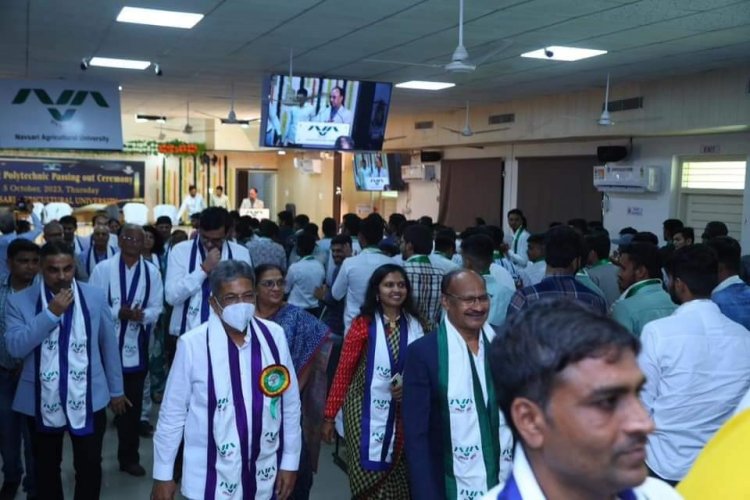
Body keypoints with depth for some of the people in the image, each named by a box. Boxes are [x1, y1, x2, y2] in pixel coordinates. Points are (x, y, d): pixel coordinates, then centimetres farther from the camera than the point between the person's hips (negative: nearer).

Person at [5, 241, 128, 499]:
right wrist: (51, 313, -23)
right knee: (46, 468, 18)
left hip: (88, 400, 0)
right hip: (42, 402, 0)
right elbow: (14, 347, -18)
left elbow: (109, 345, 4)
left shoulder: (95, 297, -3)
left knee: (90, 466, 8)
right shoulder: (19, 301, -5)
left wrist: (116, 390, 8)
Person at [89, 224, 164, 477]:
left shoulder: (152, 272, 2)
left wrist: (141, 315, -19)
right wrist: (119, 313, -20)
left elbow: (156, 308, 1)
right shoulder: (103, 268, -5)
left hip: (136, 346, 2)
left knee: (132, 403, 13)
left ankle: (129, 457, 28)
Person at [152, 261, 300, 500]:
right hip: (212, 477, -2)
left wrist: (290, 462, 4)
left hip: (263, 475, 3)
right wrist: (163, 474, -2)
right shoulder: (192, 344, -17)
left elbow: (291, 405, 0)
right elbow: (172, 413, -8)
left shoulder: (274, 336, -8)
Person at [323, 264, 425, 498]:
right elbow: (343, 371, -6)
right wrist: (329, 416, -7)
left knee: (396, 480, 10)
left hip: (402, 412, 3)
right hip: (367, 411, -3)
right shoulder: (363, 323, -8)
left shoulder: (415, 324, 2)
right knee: (369, 478, 2)